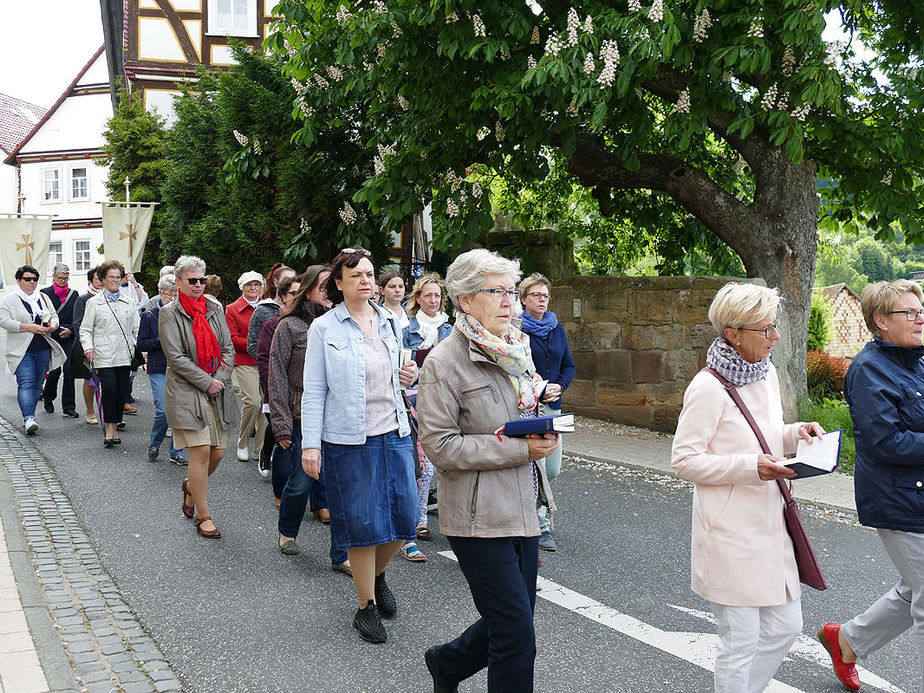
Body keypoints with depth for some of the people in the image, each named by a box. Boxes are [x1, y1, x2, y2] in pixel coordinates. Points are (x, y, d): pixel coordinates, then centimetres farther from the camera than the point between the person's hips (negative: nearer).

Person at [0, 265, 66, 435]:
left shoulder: (44, 298, 15)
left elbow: (54, 317, 16)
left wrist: (51, 327, -8)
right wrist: (29, 327, -18)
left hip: (43, 349, 5)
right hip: (21, 349, -5)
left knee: (37, 384, 7)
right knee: (26, 383, -15)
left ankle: (28, 417, 18)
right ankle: (29, 419, -23)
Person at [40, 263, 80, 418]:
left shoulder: (73, 294, 10)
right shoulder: (45, 293, 3)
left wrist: (70, 330, -7)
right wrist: (56, 330, -9)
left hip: (69, 338, 2)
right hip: (51, 338, -2)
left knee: (69, 370, -5)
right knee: (55, 369, -1)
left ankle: (68, 408, -1)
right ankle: (48, 397, 28)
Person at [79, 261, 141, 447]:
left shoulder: (128, 302, 15)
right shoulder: (94, 302, 7)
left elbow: (136, 328, 15)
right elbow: (85, 330, 6)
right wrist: (88, 348, -11)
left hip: (124, 355, 3)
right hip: (104, 355, -3)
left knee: (122, 390, 0)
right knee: (109, 388, -16)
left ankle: (115, 428, 12)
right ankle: (109, 430, -9)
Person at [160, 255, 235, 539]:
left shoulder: (214, 307, 11)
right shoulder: (169, 313, -4)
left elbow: (228, 348, 11)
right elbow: (176, 357, -10)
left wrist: (221, 378, -5)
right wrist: (207, 382, -12)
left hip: (217, 390, 5)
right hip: (186, 391, -5)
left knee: (218, 452, 5)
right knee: (201, 450, -9)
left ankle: (191, 486, 36)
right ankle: (203, 515, 4)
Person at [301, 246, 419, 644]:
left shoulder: (390, 322, 9)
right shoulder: (324, 329, -5)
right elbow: (314, 392, -5)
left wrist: (409, 377, 0)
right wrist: (310, 444, -11)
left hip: (394, 433, 5)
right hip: (350, 441, -4)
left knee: (404, 517, 6)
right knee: (362, 524, 3)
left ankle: (377, 574, 36)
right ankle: (367, 607, 20)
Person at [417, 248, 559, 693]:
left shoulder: (515, 350, 11)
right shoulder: (444, 362, -12)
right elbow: (441, 446, -18)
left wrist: (544, 433, 5)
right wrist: (519, 448, -19)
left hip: (523, 507, 8)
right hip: (479, 518, -8)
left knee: (513, 621, 17)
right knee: (518, 638, -4)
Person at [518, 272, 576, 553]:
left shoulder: (557, 328, 13)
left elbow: (569, 364, 16)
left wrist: (559, 386, -4)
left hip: (553, 406, 6)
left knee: (552, 469, 7)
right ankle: (542, 527, 5)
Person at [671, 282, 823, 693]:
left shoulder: (767, 373, 7)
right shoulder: (708, 387, -18)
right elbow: (684, 460, -17)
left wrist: (795, 433, 0)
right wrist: (751, 467, -24)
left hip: (770, 523, 8)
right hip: (730, 532, -8)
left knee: (785, 627, 15)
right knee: (740, 642, 3)